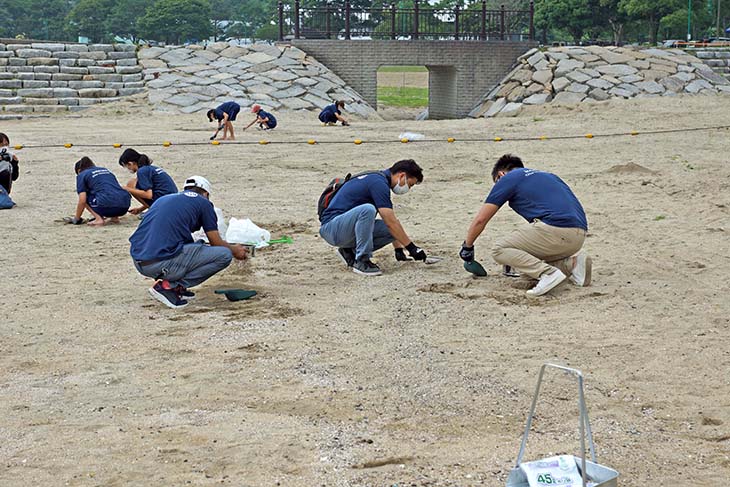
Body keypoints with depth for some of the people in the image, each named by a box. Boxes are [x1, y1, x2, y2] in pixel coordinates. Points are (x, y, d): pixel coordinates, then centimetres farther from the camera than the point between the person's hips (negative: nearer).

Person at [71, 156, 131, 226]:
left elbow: (82, 201, 3)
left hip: (108, 205, -6)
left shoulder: (82, 175, 13)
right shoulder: (106, 170, 31)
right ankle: (115, 217, 16)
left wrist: (76, 219, 17)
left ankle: (99, 219, 2)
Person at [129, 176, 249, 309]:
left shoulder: (164, 199, 27)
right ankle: (168, 286, -4)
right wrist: (235, 250, 32)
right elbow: (216, 242, 10)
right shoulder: (203, 202, 9)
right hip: (162, 263, -8)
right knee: (224, 255, 1)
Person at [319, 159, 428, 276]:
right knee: (367, 209, -35)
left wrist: (399, 249, 27)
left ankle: (350, 251, 9)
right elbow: (391, 222, -19)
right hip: (332, 228, -9)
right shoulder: (379, 183, -16)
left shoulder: (378, 179, 14)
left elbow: (391, 222, 25)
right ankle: (361, 261, -22)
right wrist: (412, 247, -13)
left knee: (390, 230, -4)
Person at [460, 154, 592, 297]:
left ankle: (547, 272, -15)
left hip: (556, 229, -8)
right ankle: (573, 262, 5)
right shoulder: (546, 175, 31)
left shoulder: (507, 179, 11)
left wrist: (467, 247, 27)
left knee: (500, 250, 5)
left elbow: (480, 220, 11)